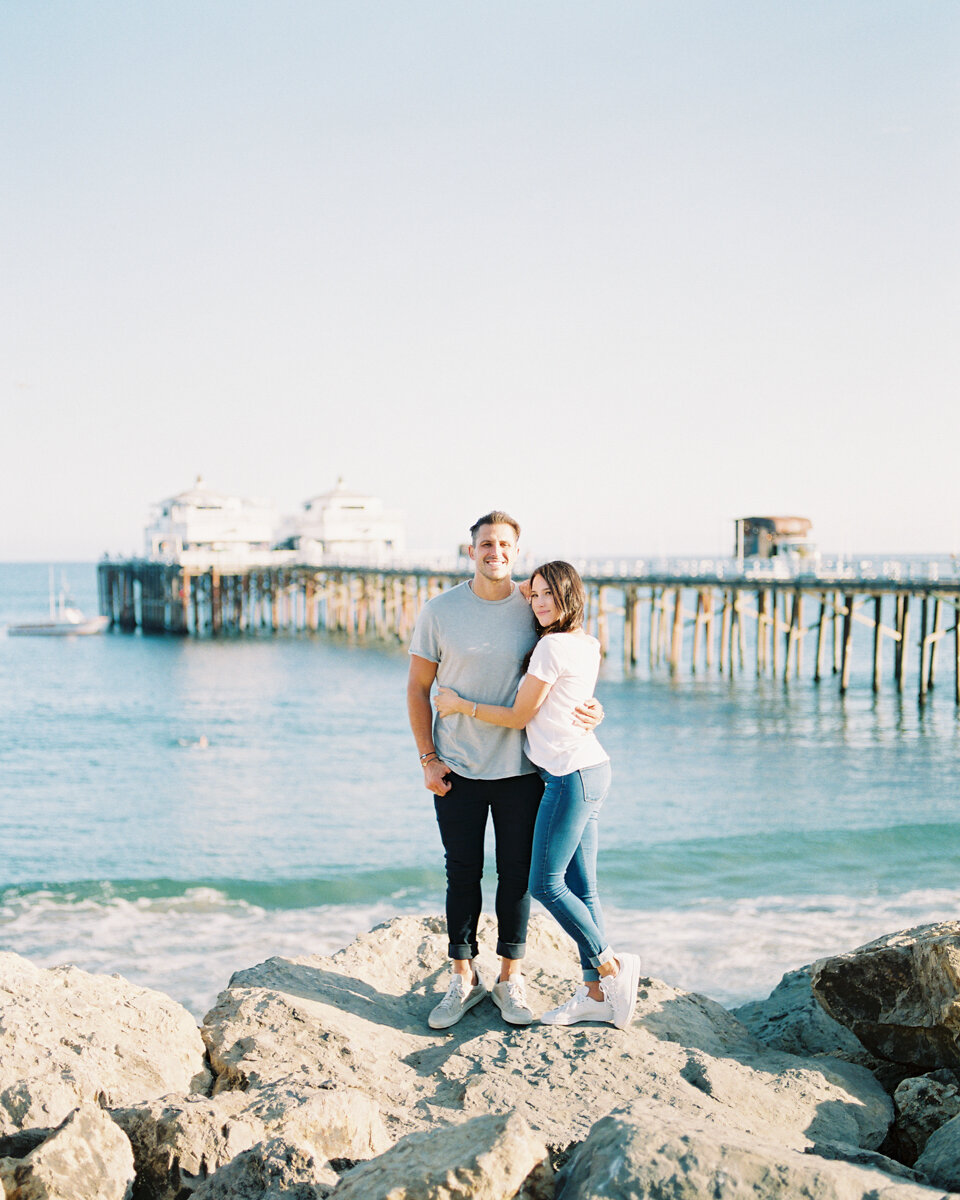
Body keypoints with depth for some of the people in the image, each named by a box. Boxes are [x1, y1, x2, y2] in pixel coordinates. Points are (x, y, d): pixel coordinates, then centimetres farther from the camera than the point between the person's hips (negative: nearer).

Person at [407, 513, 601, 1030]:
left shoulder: (535, 611, -1)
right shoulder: (439, 611, -3)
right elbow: (418, 687, 2)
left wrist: (590, 709, -9)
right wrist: (428, 759, -4)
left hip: (520, 769, 1)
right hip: (456, 771, 0)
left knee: (516, 874, 7)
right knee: (462, 875, 7)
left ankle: (510, 979, 22)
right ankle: (463, 978, 22)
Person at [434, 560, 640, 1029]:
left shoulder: (552, 646, -14)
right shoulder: (587, 645, 13)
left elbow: (519, 717, -9)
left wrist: (460, 705, -1)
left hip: (571, 774, -9)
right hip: (591, 768, 9)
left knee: (546, 882, -4)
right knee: (580, 886, 9)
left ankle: (611, 965, 2)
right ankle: (595, 993, 11)